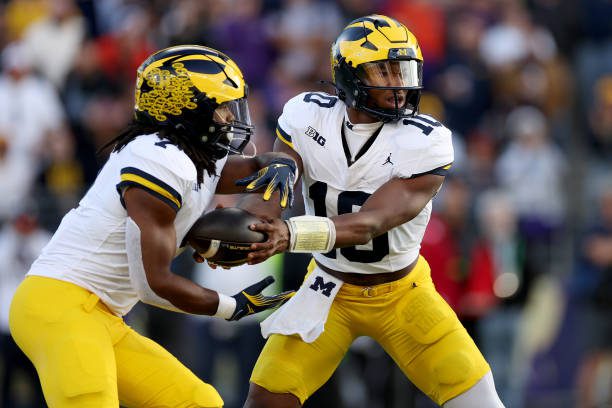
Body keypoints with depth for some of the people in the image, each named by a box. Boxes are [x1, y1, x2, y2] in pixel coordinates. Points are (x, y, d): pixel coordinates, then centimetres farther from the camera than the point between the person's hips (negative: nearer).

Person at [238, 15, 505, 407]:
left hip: (401, 292, -2)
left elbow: (370, 224, -32)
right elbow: (268, 192, -18)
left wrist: (292, 234, -49)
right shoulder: (308, 116, -13)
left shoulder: (423, 141, -23)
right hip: (330, 288, 2)